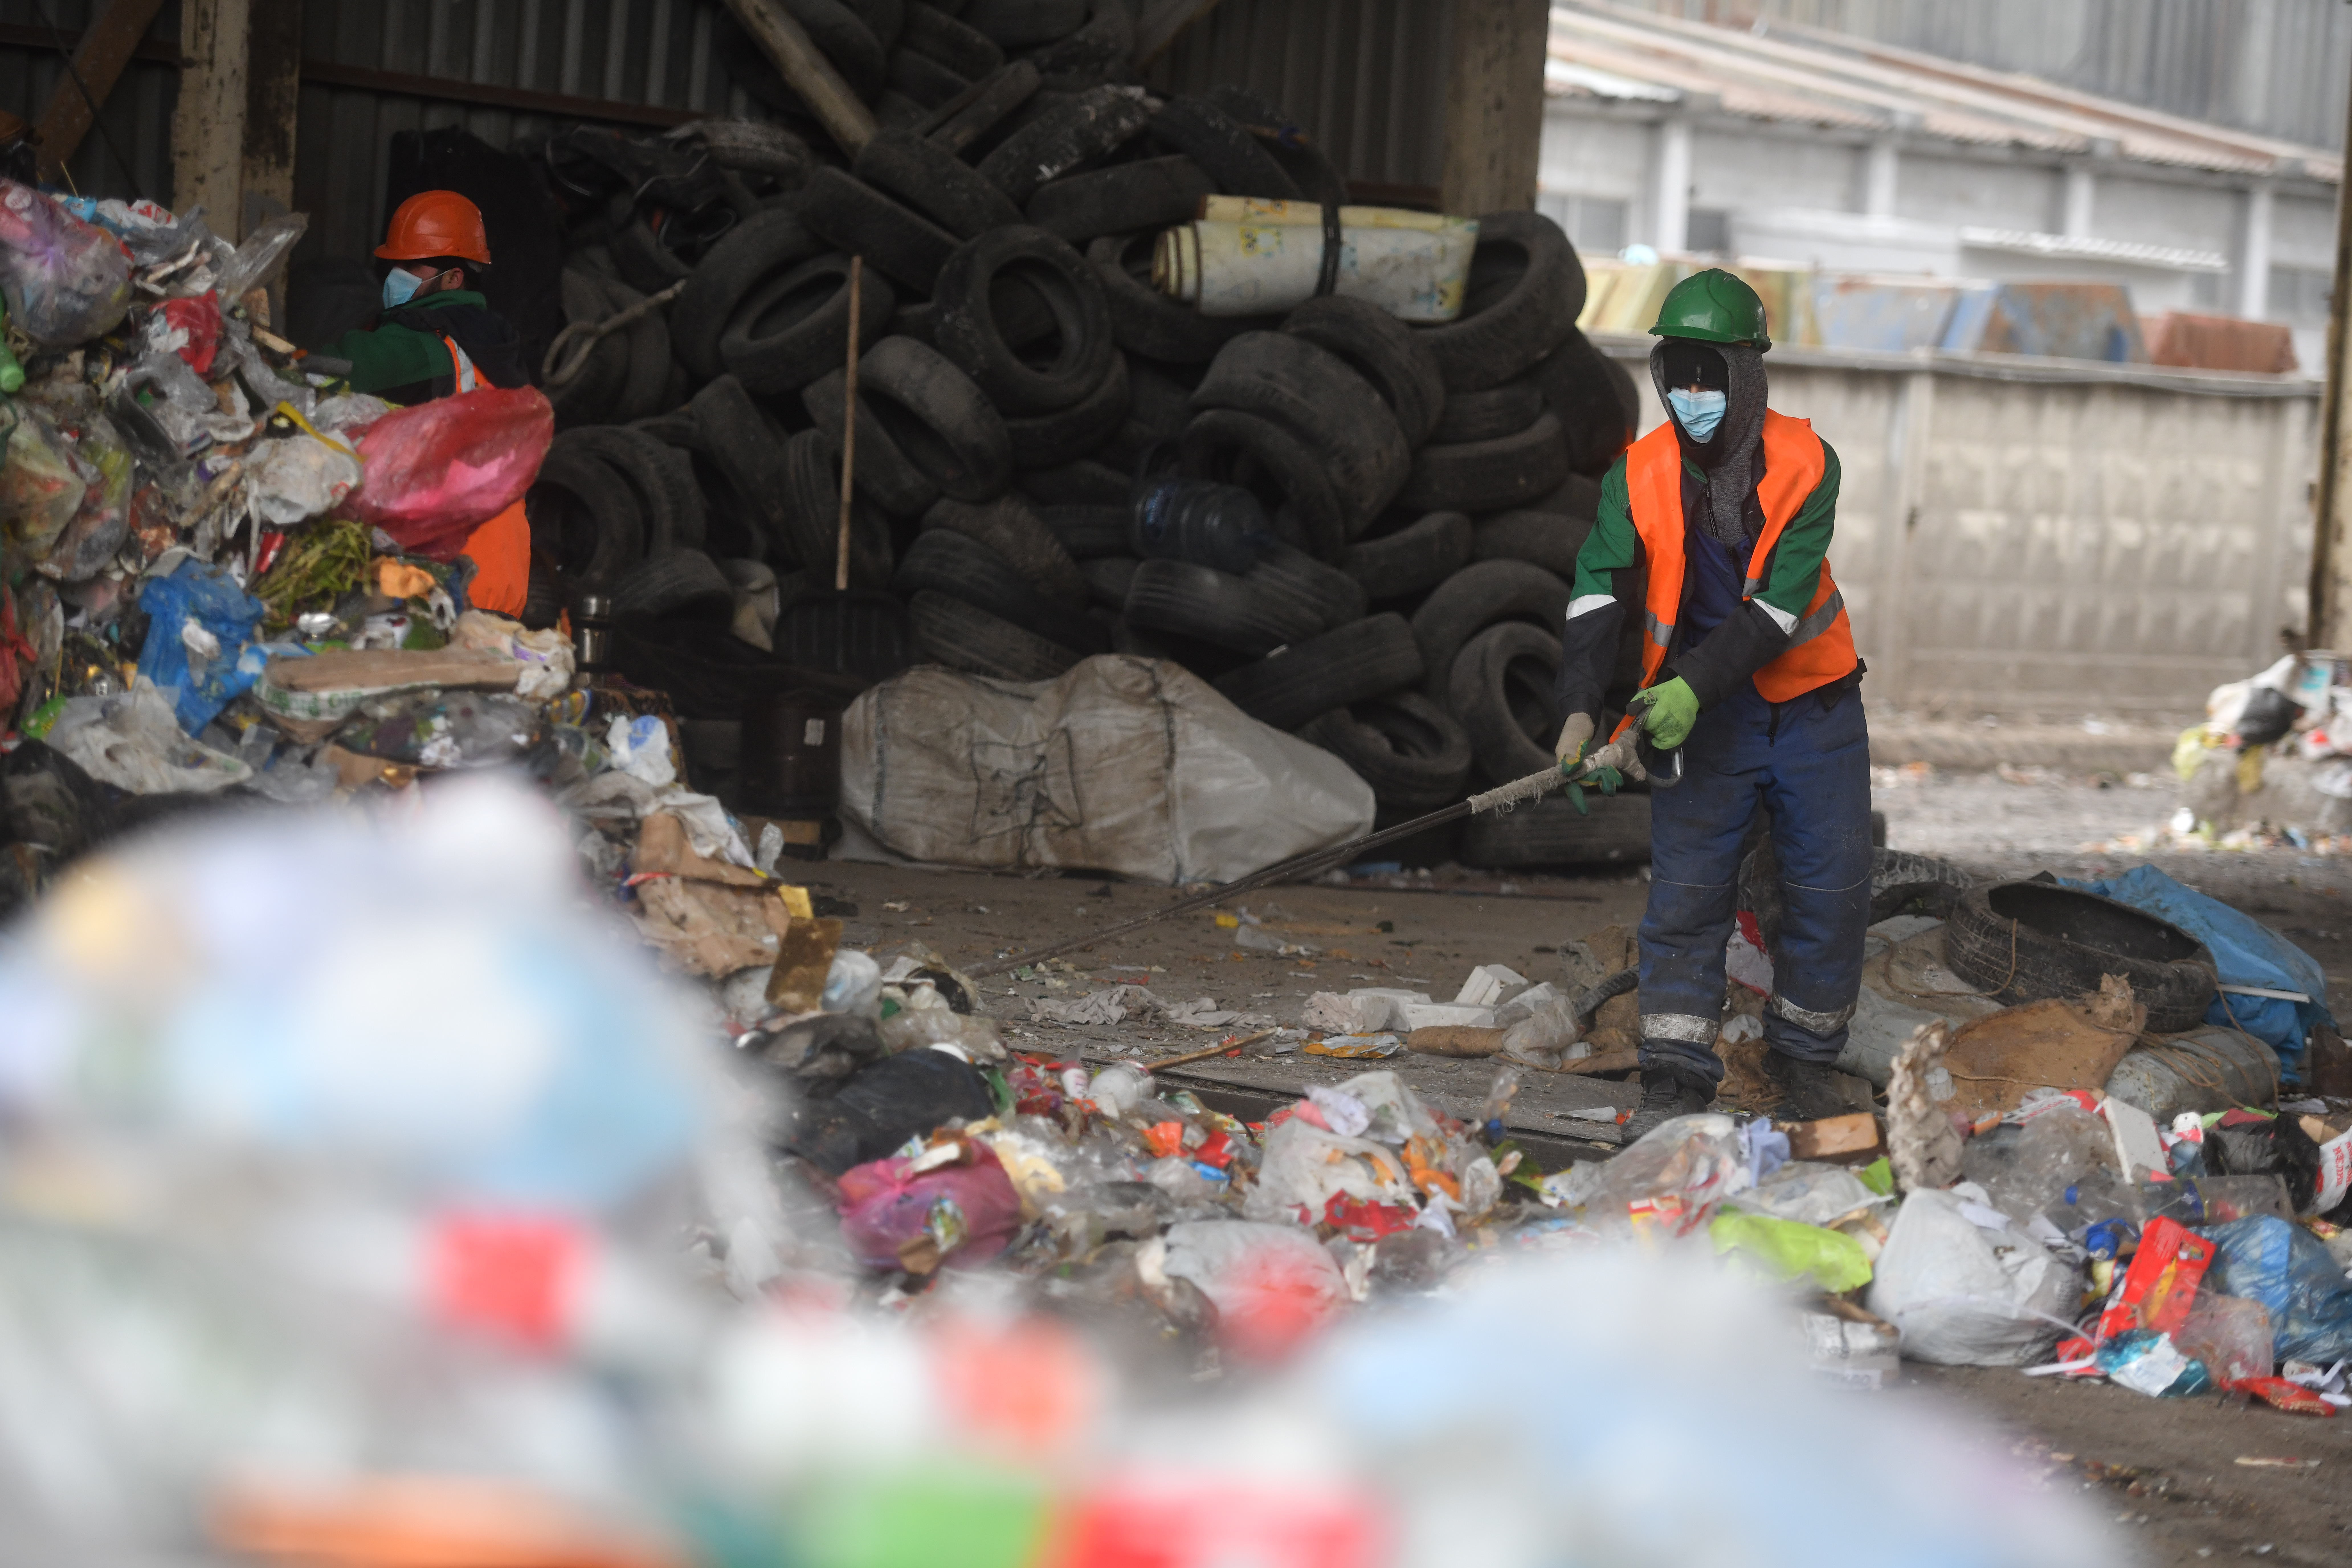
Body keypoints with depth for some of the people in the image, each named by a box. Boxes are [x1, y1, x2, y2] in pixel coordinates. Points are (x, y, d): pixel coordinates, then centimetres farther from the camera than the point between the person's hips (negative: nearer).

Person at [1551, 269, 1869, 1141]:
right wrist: (1581, 710, -29)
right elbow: (1597, 596, -15)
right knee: (1685, 894, -7)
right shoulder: (1639, 478, -7)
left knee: (1831, 890, 2)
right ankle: (1675, 1079, -3)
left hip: (1812, 709, 0)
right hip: (1699, 717, 0)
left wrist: (1695, 684, -30)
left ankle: (1802, 1060, 19)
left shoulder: (1805, 464, -12)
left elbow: (1780, 603, -20)